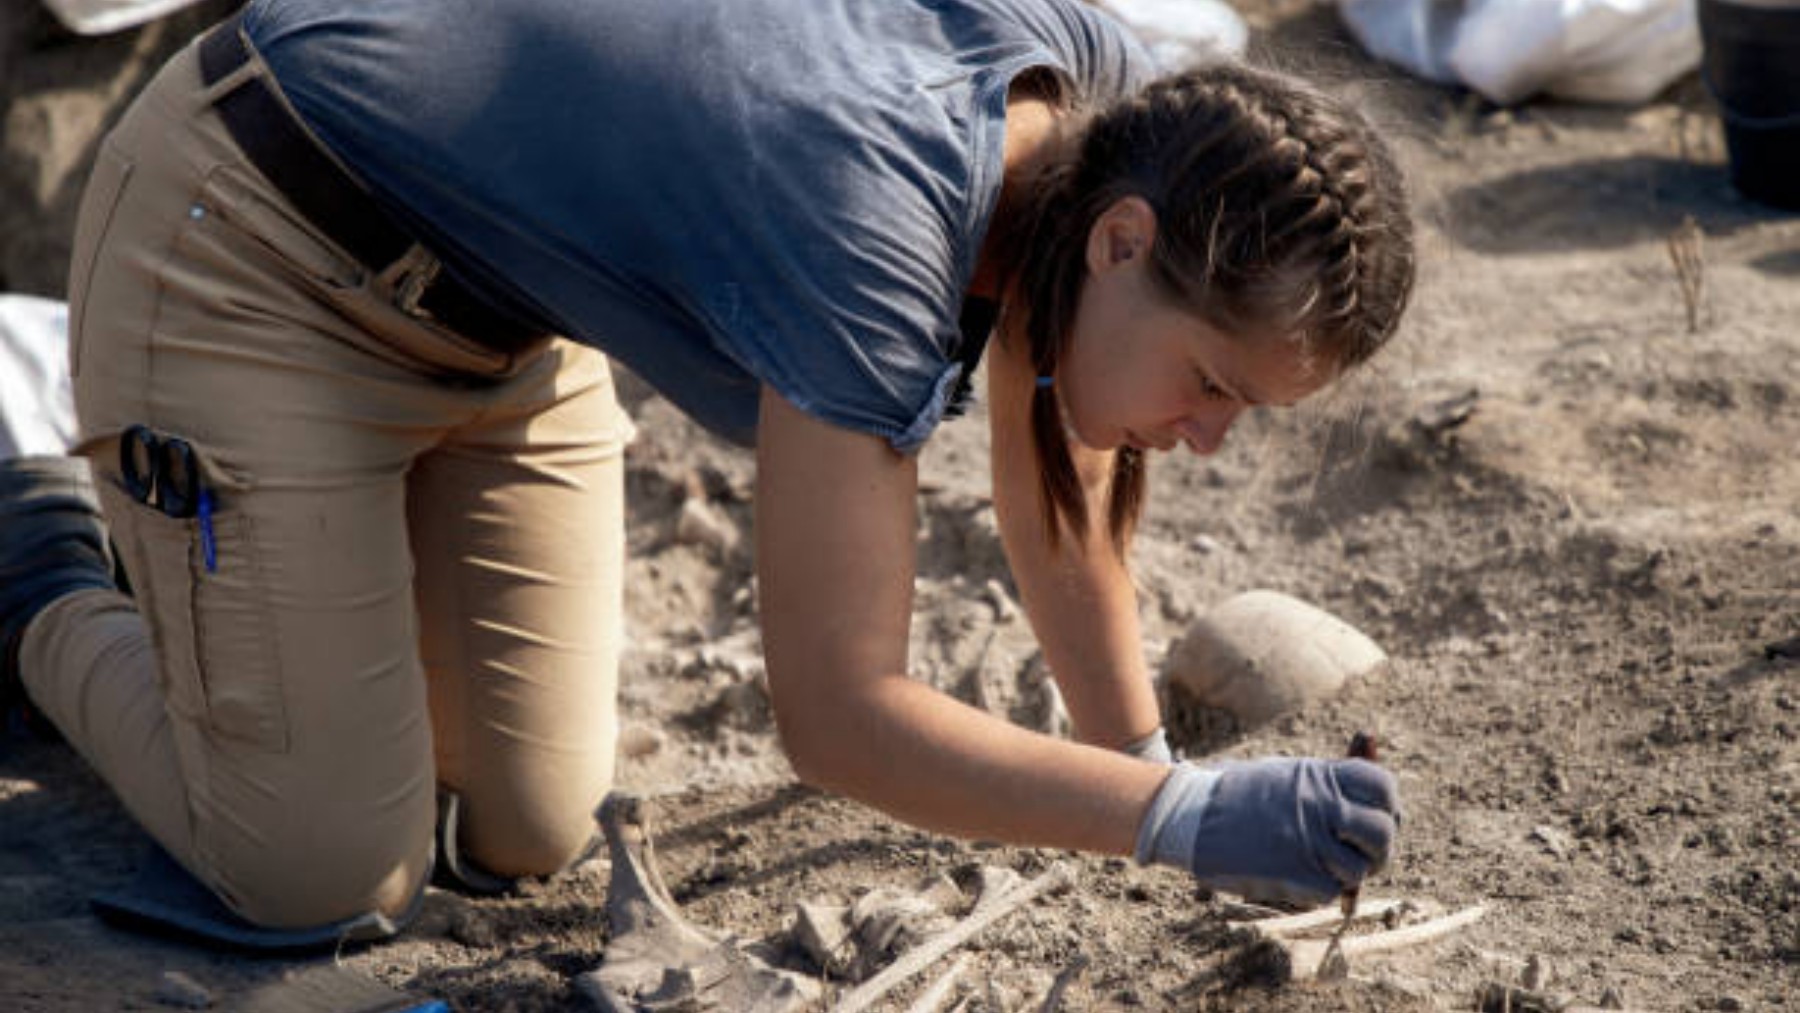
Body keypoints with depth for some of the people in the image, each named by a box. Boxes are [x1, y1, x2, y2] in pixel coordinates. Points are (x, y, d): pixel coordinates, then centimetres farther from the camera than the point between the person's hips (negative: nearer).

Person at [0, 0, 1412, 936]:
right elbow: (837, 718, -37)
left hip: (488, 304, 8)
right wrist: (1188, 817, -38)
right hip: (246, 253, -8)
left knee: (524, 836, 6)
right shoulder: (874, 233, -38)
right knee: (323, 877, -8)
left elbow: (1058, 490, 2)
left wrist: (1140, 762, 5)